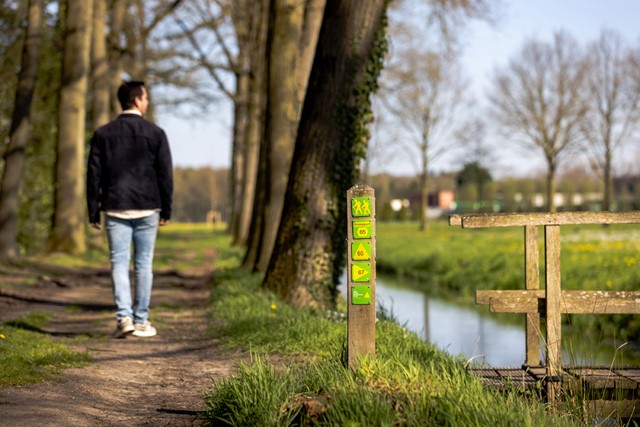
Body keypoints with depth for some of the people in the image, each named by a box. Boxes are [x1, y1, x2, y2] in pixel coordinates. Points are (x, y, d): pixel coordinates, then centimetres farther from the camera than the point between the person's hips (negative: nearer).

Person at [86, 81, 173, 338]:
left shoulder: (103, 134, 3)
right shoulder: (155, 133, -2)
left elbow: (94, 175, 1)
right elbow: (165, 174, -1)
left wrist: (93, 212, 6)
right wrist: (166, 210, 7)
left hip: (116, 210, 1)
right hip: (147, 210, -1)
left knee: (119, 263, 3)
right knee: (143, 265, 6)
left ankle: (124, 317, -10)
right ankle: (141, 321, 10)